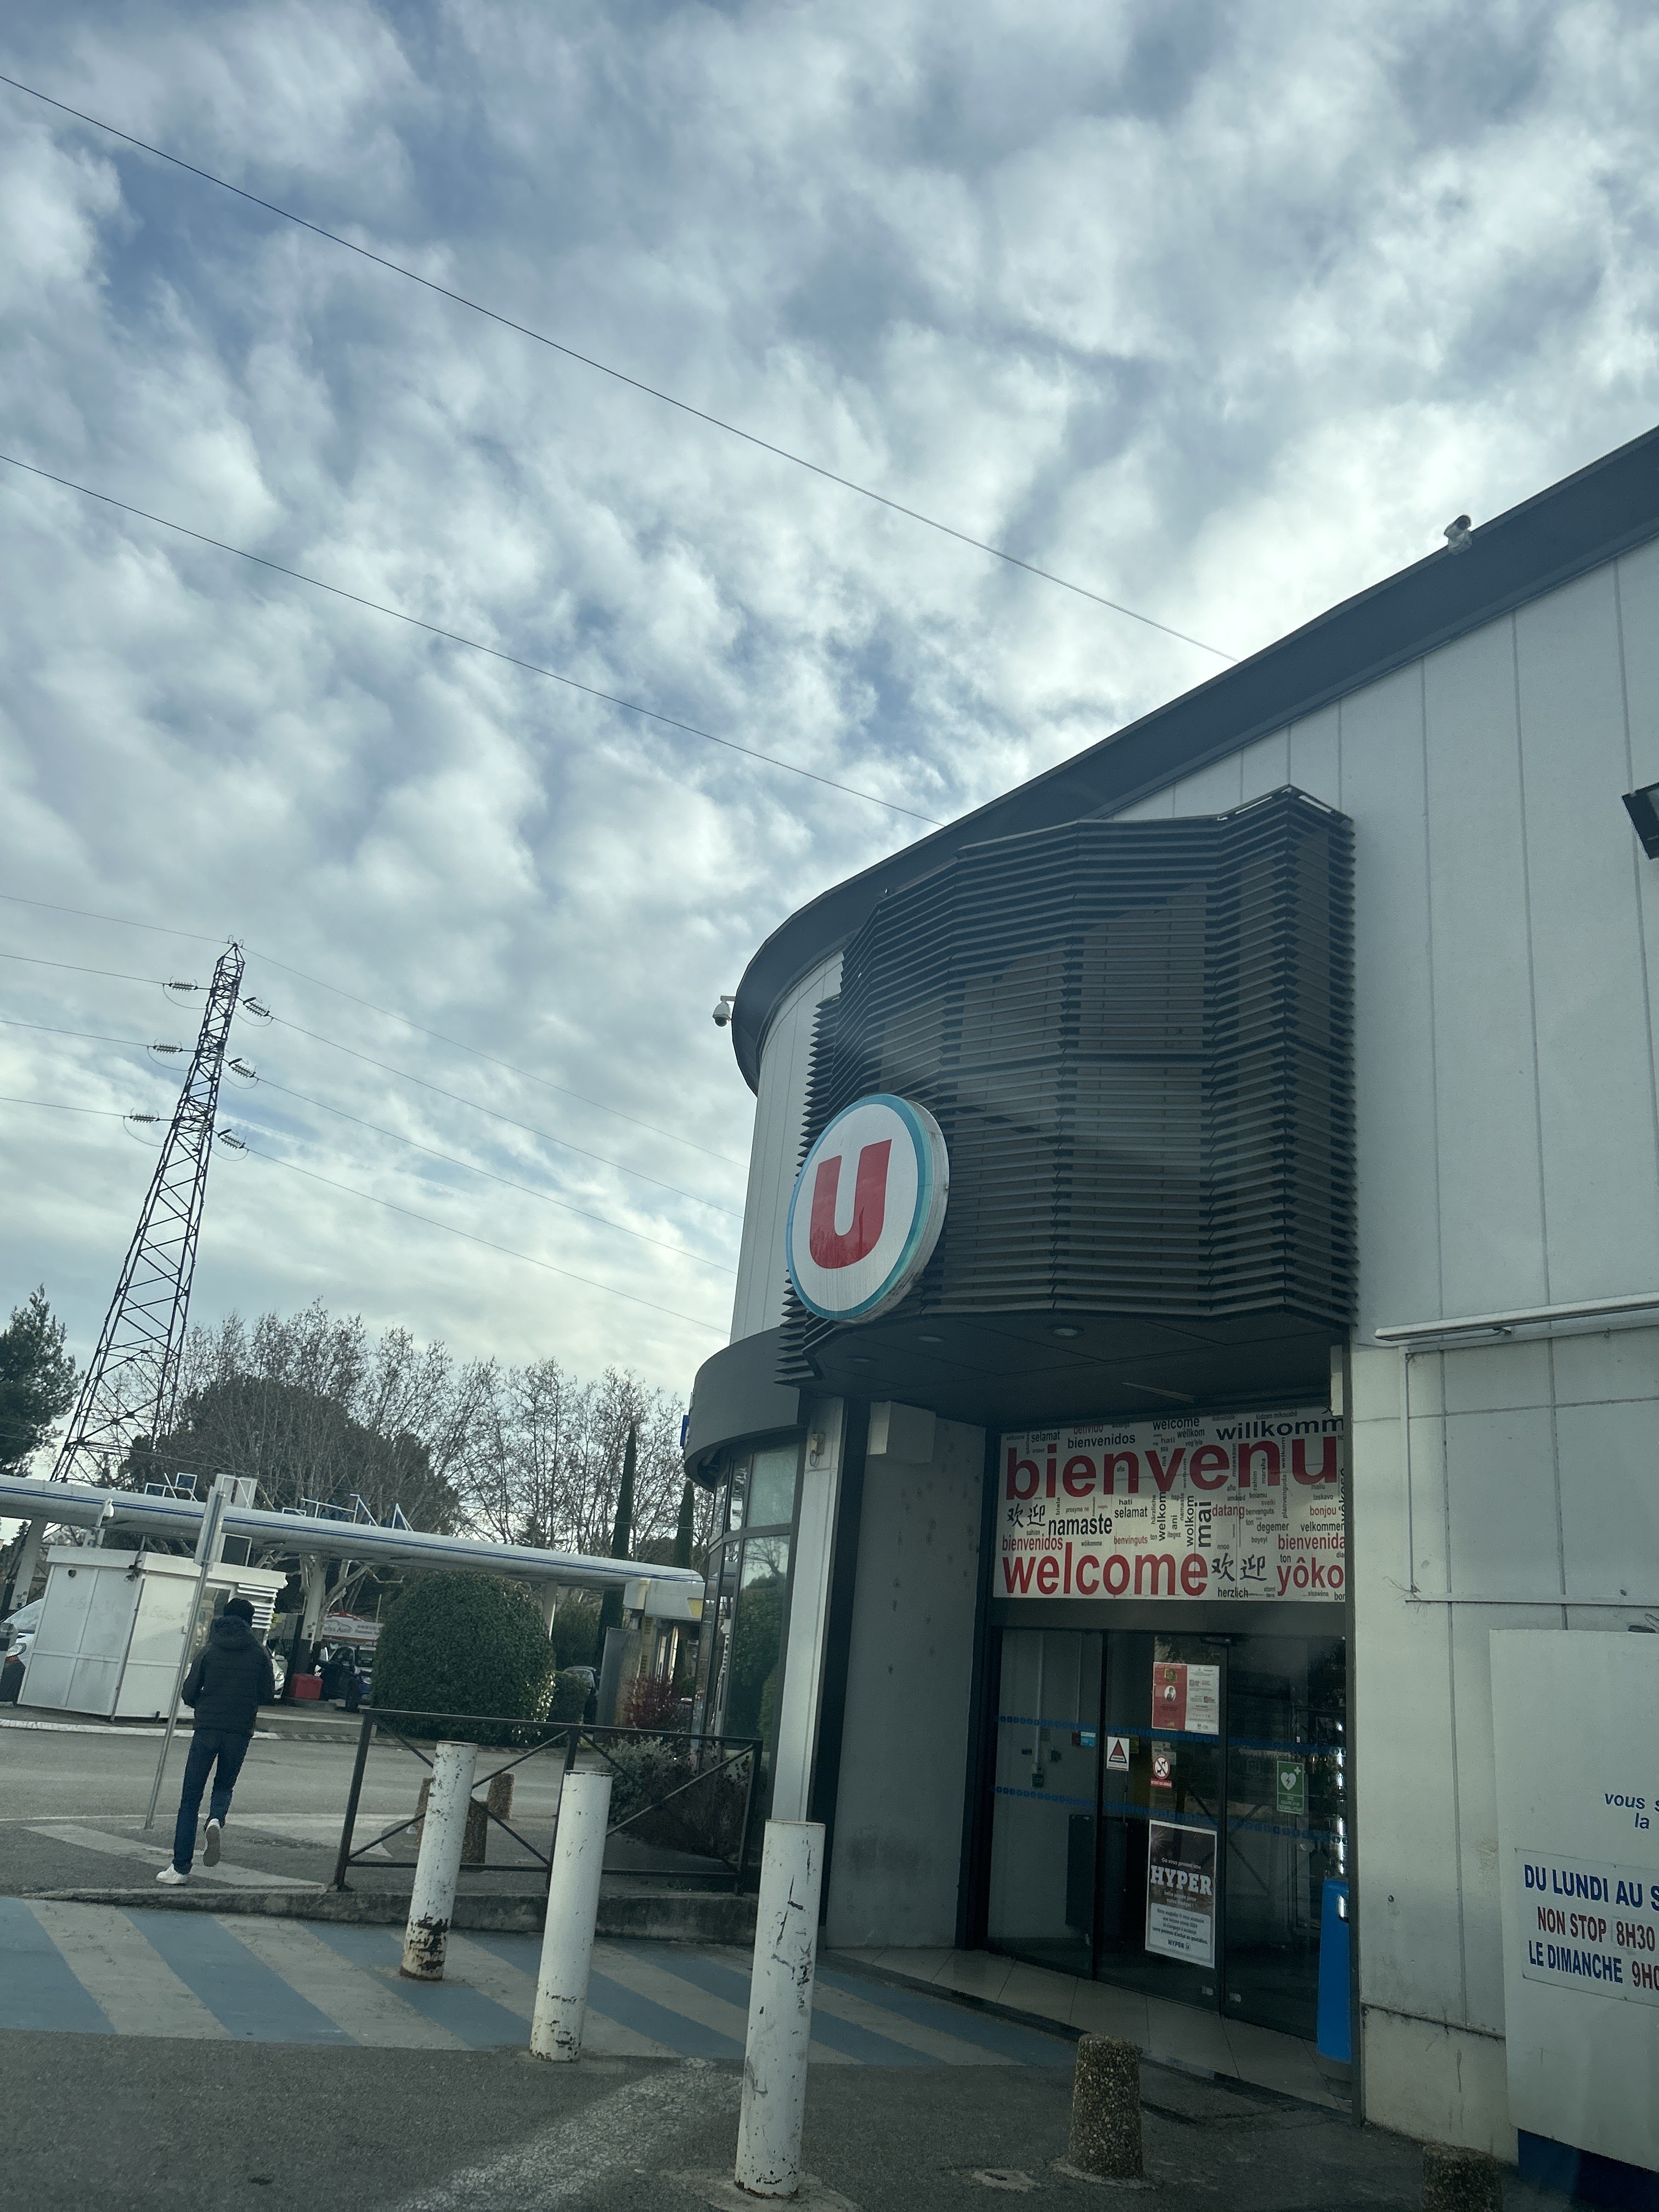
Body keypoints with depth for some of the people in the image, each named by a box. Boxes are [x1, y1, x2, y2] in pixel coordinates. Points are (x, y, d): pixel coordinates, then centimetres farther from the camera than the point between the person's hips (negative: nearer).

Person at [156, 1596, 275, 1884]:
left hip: (206, 1729, -1)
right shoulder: (260, 1653, 3)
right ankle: (216, 1822, -11)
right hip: (240, 1731, 1)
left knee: (190, 1798, 7)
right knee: (224, 1787, 21)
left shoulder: (209, 1650, 3)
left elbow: (188, 1694, 0)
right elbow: (268, 1695, 2)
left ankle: (181, 1868, 4)